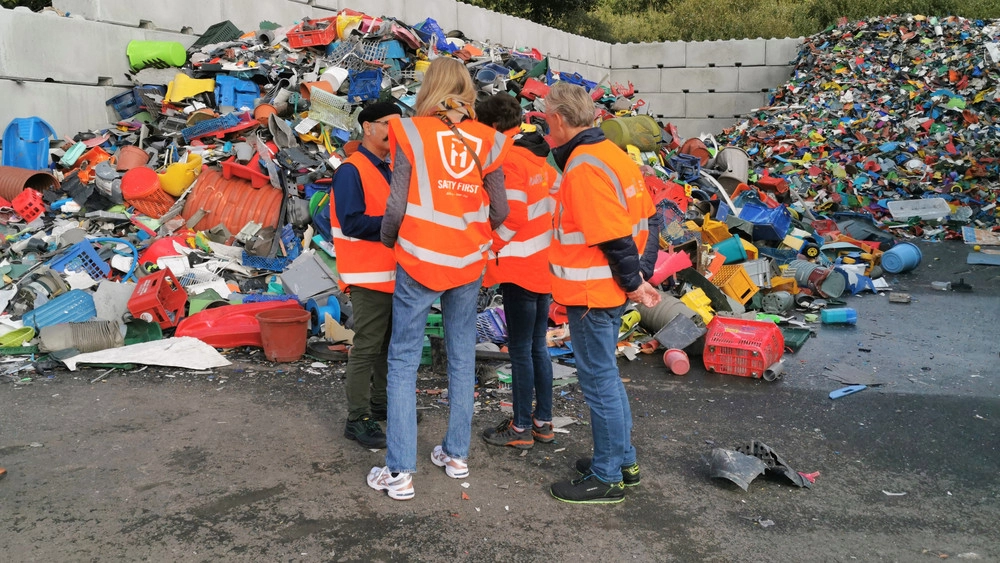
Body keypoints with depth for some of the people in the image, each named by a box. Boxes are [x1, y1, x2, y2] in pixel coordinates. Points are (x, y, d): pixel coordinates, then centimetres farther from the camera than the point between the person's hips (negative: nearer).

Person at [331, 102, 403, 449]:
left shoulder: (391, 170, 15)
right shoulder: (351, 171, -13)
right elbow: (352, 223, -21)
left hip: (394, 274, 9)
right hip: (369, 277, -9)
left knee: (390, 344, 16)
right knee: (367, 348, -5)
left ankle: (381, 404, 28)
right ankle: (357, 419, 2)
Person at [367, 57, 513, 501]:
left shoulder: (411, 133, -7)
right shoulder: (485, 141, 1)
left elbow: (396, 206, -10)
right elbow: (499, 212, 3)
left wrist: (389, 239, 10)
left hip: (418, 261, -3)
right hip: (467, 264, 3)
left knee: (403, 360, 4)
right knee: (462, 357, 16)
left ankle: (400, 471, 3)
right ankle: (456, 454, 26)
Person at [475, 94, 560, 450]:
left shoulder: (508, 161, -15)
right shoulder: (539, 157, 11)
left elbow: (512, 216, -20)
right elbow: (555, 201, 13)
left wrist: (489, 247, -7)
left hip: (519, 269, -8)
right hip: (544, 265, 8)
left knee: (521, 350, 1)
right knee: (538, 346, 15)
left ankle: (522, 428, 10)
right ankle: (543, 421, 23)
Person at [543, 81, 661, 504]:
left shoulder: (583, 167, -21)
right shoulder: (610, 153, 9)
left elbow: (613, 236, -24)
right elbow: (638, 219, 12)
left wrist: (633, 282, -13)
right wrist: (633, 279, 13)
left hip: (590, 293, -10)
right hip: (608, 289, 10)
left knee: (599, 379, 1)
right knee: (604, 374, 20)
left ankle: (606, 477, 13)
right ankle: (623, 459, 32)